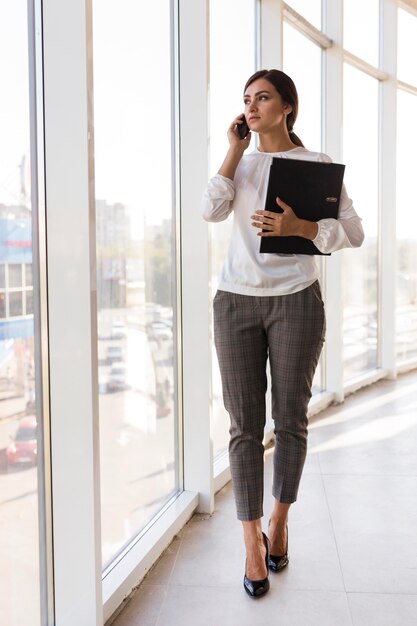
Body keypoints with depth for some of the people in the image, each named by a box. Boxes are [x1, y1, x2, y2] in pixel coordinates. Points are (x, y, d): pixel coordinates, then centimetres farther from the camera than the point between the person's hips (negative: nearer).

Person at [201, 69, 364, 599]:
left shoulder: (316, 164, 3)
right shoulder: (241, 163, 13)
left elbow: (353, 231, -5)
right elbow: (211, 210, -5)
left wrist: (299, 228, -21)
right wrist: (235, 150, -1)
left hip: (295, 300, -2)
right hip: (236, 301, 2)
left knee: (290, 419, 7)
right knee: (245, 426, 1)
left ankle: (280, 520, 30)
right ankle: (253, 541, 13)